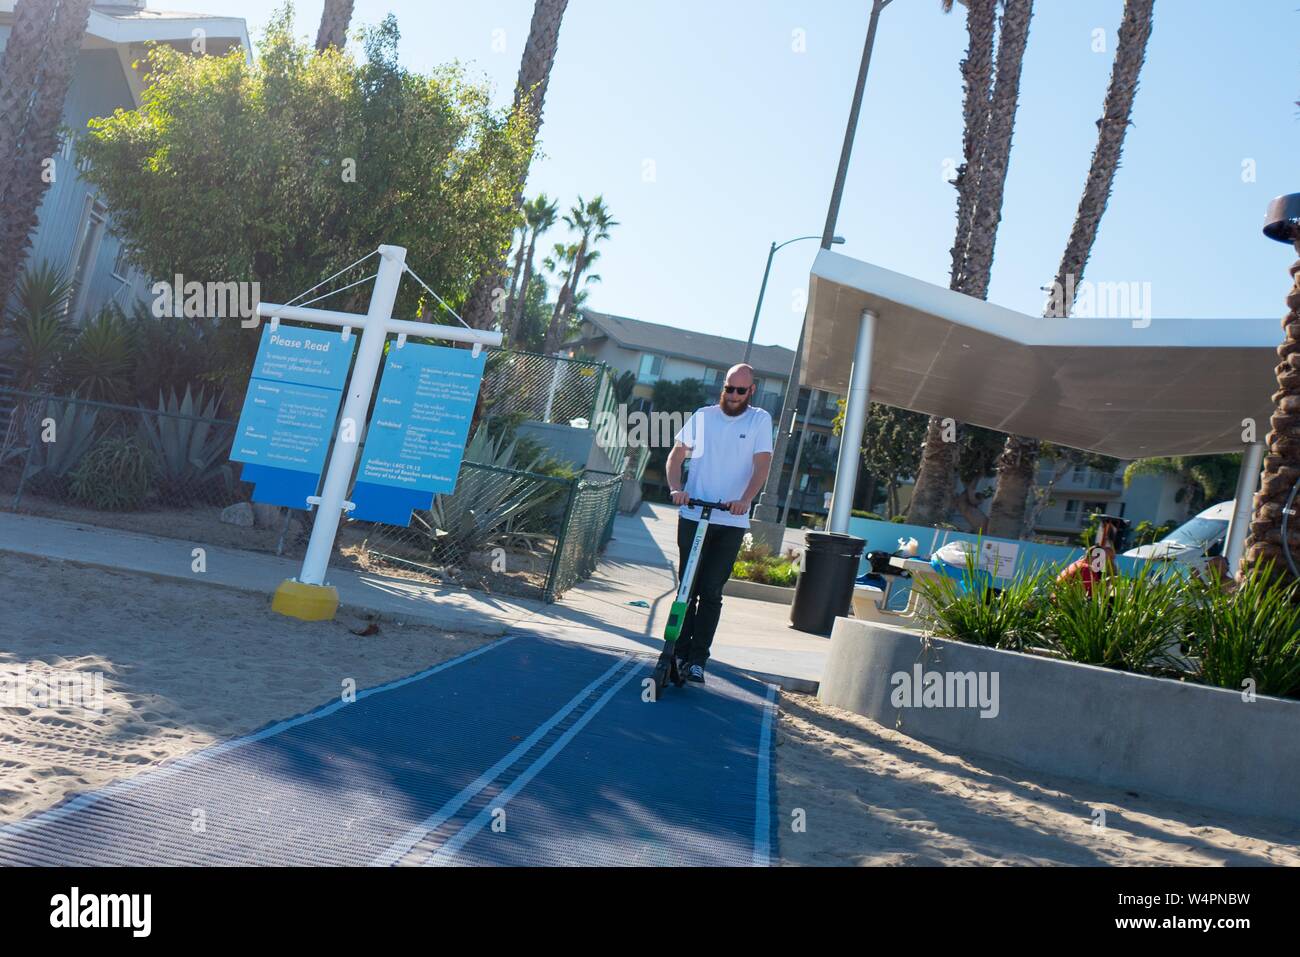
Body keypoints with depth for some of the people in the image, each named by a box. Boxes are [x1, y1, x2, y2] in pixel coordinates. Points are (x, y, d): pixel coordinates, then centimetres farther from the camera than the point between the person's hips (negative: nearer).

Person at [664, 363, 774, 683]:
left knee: (711, 592, -2)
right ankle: (680, 653, 13)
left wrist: (745, 499, -22)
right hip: (692, 516, 2)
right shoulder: (703, 416, 8)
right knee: (687, 588, 5)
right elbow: (676, 455, 10)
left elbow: (762, 465, -7)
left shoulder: (760, 420, 2)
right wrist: (676, 488, -8)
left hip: (731, 522, -2)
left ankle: (697, 659, 4)